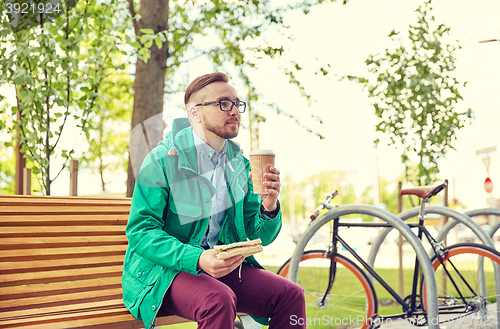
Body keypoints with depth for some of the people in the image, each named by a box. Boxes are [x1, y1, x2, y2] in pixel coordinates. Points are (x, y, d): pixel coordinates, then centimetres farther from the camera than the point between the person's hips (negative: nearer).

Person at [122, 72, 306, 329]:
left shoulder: (240, 164, 7)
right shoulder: (163, 159, -10)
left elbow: (260, 236, 9)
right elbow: (140, 231, -16)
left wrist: (269, 207, -15)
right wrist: (197, 259, -30)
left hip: (222, 267, 6)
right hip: (164, 270, -5)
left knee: (291, 295, -15)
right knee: (219, 300, -35)